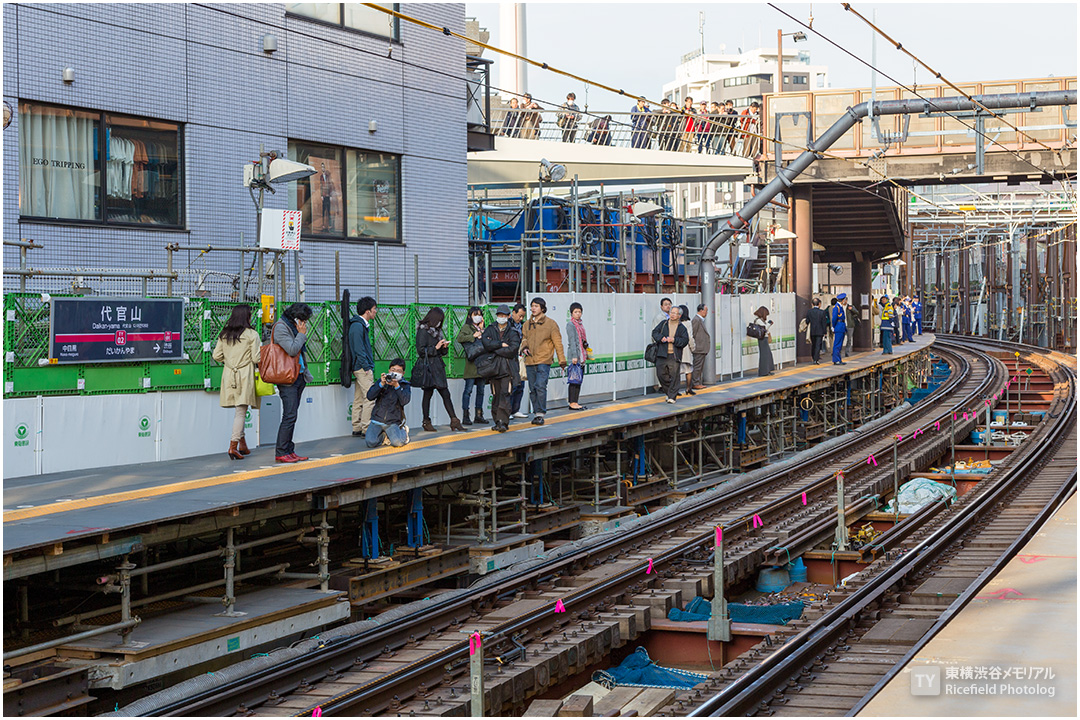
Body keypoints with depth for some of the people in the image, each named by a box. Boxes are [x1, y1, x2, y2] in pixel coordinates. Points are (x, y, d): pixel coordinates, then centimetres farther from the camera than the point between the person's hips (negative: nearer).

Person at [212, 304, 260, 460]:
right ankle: (233, 446, -10)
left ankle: (242, 444, 18)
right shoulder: (252, 335, -9)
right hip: (245, 376, -5)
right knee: (241, 411, -4)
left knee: (240, 410, 15)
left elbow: (216, 356, 7)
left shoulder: (224, 335, 6)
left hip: (229, 375, 5)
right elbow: (256, 358, -11)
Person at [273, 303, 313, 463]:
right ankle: (281, 453, -8)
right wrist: (302, 334, -10)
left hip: (298, 377, 9)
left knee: (291, 415, 9)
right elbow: (292, 350, -22)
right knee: (290, 415, -12)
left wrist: (305, 372, 17)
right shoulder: (281, 327, -11)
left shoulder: (293, 327, 17)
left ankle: (289, 451, 12)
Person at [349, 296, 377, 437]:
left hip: (360, 368, 10)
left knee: (359, 399, 11)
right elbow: (359, 349, -19)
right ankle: (366, 429, -12)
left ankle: (357, 428, 14)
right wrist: (366, 367, -17)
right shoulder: (358, 326, -15)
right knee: (370, 398, -11)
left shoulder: (362, 325, 16)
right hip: (363, 368, -10)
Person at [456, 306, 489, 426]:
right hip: (471, 362, -7)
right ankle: (465, 416, -8)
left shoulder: (482, 329, 22)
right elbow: (460, 338, -16)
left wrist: (482, 330, 4)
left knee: (481, 389, 8)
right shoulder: (466, 327, 2)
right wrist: (473, 336, -16)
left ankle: (479, 415, 13)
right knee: (469, 389, -8)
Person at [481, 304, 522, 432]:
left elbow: (512, 349, -9)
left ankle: (503, 422, -17)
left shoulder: (513, 333, 5)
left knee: (505, 394, -12)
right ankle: (498, 421, 12)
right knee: (496, 395, 5)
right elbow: (486, 343, -6)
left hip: (508, 368, -3)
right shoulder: (490, 330, 12)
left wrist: (495, 350, -6)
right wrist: (501, 344, -9)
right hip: (494, 367, 3)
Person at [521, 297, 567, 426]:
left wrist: (562, 360, -3)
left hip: (544, 361, -5)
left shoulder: (550, 324, -1)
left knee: (540, 386, -16)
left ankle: (541, 414, -12)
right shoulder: (527, 324, 12)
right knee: (532, 389, 7)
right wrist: (524, 347, 1)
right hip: (530, 362, 5)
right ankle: (536, 413, 16)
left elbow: (557, 342, 0)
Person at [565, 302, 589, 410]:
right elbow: (572, 341, -15)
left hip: (581, 355, 9)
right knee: (573, 380, -9)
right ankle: (572, 403, -8)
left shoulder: (580, 324, 18)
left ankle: (575, 402, 13)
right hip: (574, 355, -9)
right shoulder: (570, 324, -8)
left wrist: (586, 354, 20)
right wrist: (574, 356, -20)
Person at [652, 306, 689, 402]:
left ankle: (672, 396, 2)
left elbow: (685, 341, -2)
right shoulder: (663, 324, 11)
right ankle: (668, 392, 22)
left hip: (674, 355, -2)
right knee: (661, 374, 2)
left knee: (674, 376, -4)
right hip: (662, 354, 2)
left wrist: (674, 340, -15)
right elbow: (655, 332, 6)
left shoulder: (682, 328, 6)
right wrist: (661, 338, -13)